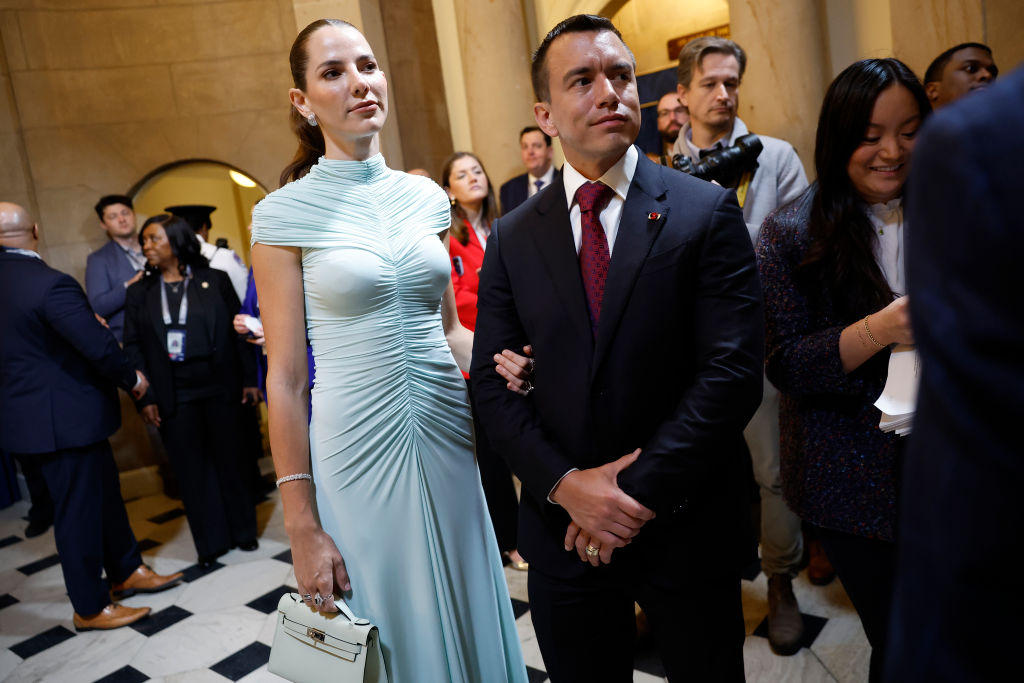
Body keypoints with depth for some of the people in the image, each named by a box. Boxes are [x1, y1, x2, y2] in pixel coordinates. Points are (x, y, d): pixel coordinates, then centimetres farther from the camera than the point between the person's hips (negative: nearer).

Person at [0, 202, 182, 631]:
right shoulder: (49, 283, -22)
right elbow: (100, 346, -23)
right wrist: (132, 380, -5)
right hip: (64, 417, -8)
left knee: (104, 492, 20)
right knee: (79, 510, 5)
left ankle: (126, 572, 35)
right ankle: (91, 609, 21)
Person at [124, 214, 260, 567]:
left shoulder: (215, 280, 1)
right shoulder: (139, 292, 7)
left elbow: (238, 331, 2)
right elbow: (133, 348, 5)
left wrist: (250, 378, -1)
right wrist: (144, 398, -3)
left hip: (219, 389, -1)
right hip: (174, 398, 2)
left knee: (230, 460, 8)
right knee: (192, 470, 7)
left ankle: (244, 531, 25)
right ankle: (211, 542, 20)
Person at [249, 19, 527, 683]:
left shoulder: (425, 197, 5)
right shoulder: (285, 213, -7)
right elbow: (285, 377, -7)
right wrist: (302, 527, -8)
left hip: (448, 435, 4)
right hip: (357, 450, -3)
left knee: (468, 618, 18)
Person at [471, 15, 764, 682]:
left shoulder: (707, 211, -6)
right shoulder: (512, 238, 2)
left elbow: (734, 370, -13)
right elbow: (492, 382, 0)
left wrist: (640, 492, -15)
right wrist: (566, 484, -13)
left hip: (686, 524, -1)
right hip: (564, 528, 2)